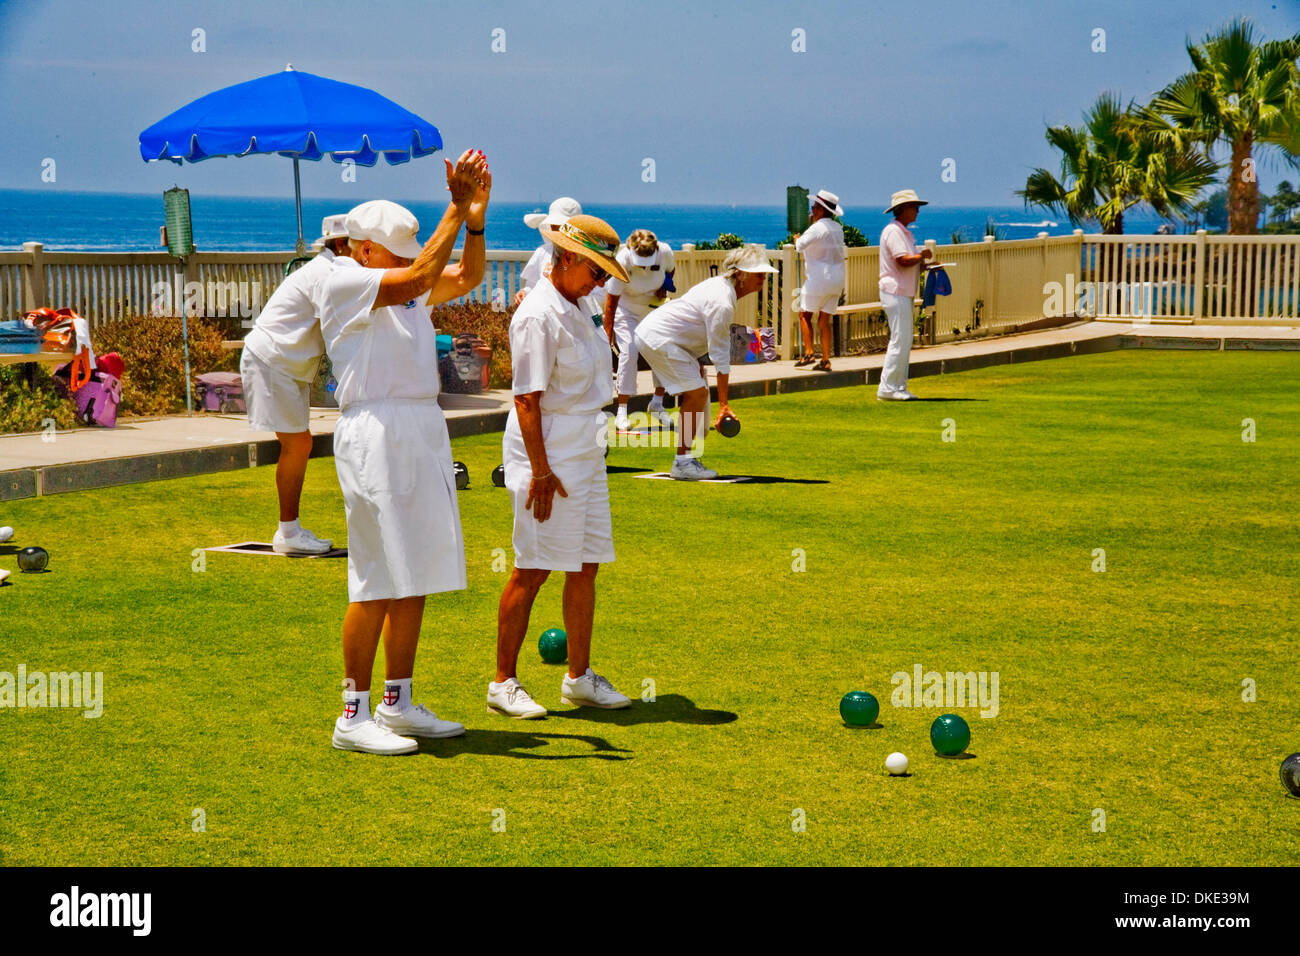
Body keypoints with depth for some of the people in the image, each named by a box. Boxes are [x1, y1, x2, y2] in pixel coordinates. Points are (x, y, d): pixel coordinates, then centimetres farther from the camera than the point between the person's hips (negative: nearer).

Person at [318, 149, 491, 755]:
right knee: (377, 582, -8)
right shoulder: (344, 281, -7)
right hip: (375, 433, -9)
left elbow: (465, 280, 14)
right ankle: (354, 716, -1)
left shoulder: (403, 287, 18)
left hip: (422, 432, 9)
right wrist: (455, 210, -17)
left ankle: (397, 705, 18)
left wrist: (475, 217, -1)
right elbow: (417, 280, -20)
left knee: (415, 578, 10)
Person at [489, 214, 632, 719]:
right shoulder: (539, 315, -16)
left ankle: (579, 678, 21)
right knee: (533, 570, -3)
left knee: (586, 566, 11)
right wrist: (541, 471, -22)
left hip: (586, 456, 9)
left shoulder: (578, 309, 12)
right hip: (548, 455, -9)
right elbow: (527, 398, -19)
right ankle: (504, 682, 6)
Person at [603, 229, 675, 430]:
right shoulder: (622, 262, -32)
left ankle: (657, 404, 9)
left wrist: (664, 287, -16)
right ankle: (621, 412, -11)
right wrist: (608, 331, -24)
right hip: (626, 309, -4)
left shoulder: (665, 252, -23)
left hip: (654, 308, 4)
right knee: (628, 352, -18)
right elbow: (611, 301, -24)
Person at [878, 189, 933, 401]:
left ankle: (899, 388, 14)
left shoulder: (904, 232, 19)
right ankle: (887, 388, -9)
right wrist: (922, 256, -8)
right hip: (895, 293, -11)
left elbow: (913, 262, 22)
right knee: (900, 341, -12)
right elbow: (903, 261, -23)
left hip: (904, 293, 11)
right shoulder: (893, 231, -13)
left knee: (905, 342, 10)